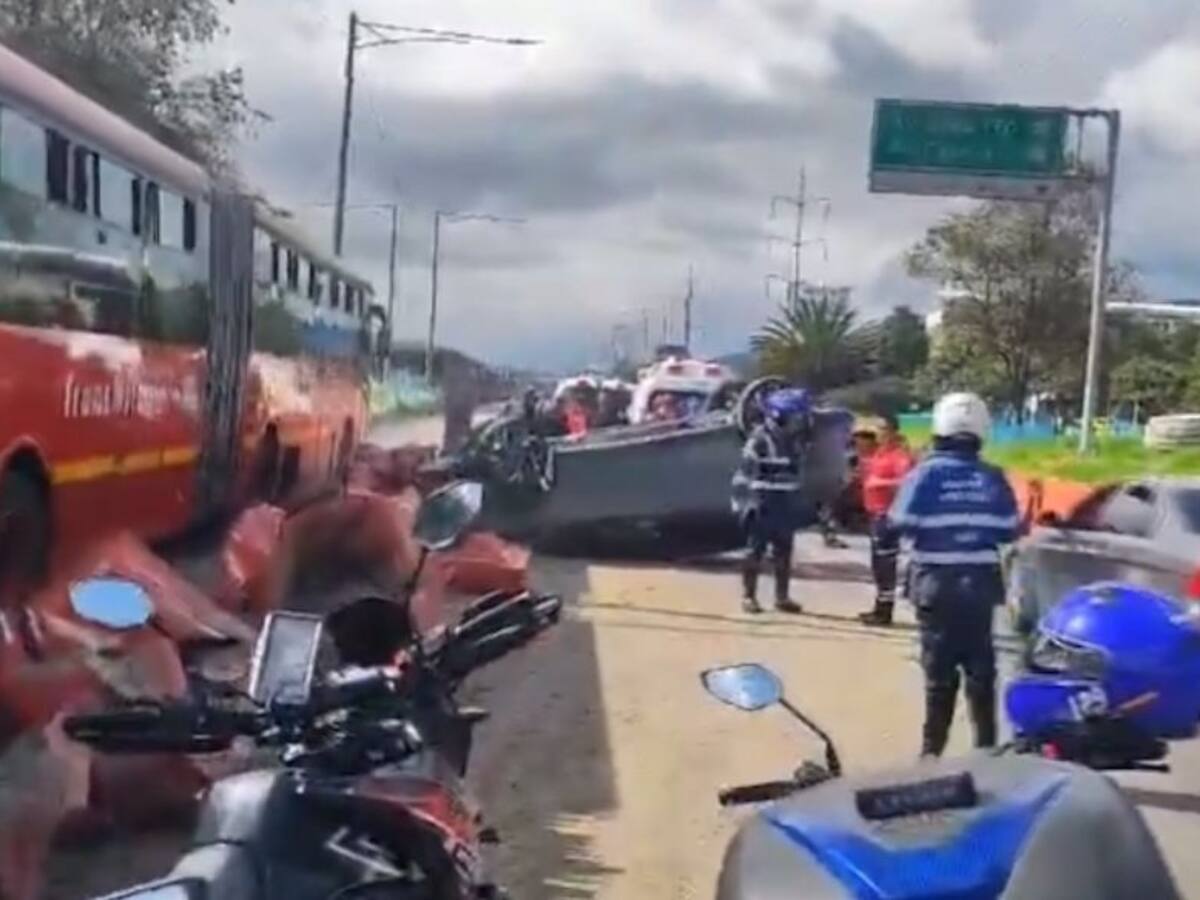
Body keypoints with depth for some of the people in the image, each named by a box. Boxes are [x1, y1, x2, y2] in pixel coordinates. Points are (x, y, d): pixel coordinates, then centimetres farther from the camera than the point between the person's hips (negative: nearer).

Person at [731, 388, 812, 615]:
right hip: (762, 504, -7)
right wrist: (748, 501, -19)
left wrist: (796, 499, 20)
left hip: (786, 505, 7)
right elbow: (746, 471, -15)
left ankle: (782, 596, 17)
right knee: (755, 550, -1)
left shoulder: (796, 440, 9)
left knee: (784, 551, 9)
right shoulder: (760, 439, -13)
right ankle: (749, 596, 5)